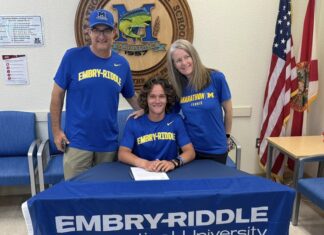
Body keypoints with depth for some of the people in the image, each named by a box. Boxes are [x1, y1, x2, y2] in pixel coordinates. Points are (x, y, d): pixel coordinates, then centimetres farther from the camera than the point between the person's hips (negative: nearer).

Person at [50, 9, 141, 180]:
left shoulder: (122, 63, 3)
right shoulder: (73, 57, -7)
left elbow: (131, 96, 15)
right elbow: (57, 94, -1)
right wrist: (56, 130, -3)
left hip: (109, 143, 3)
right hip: (77, 142, -3)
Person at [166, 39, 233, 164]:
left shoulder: (216, 78, -13)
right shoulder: (177, 86, -4)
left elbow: (228, 110, -1)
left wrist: (226, 136, 11)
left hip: (216, 149, -2)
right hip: (189, 148, 2)